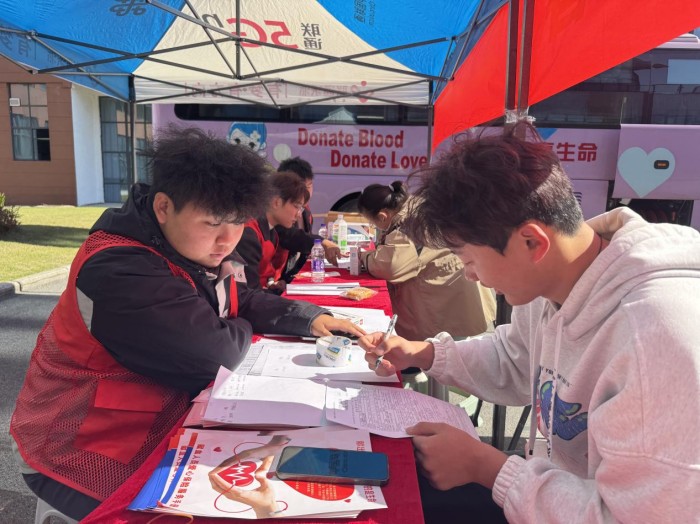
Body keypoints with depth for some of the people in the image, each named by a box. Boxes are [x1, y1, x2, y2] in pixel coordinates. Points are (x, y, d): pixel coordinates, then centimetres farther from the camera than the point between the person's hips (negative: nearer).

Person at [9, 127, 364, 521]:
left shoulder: (194, 251, 0)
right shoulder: (121, 271, -31)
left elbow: (245, 302, 9)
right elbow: (214, 356, -31)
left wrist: (311, 319, -7)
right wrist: (243, 330, -8)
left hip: (159, 428, 8)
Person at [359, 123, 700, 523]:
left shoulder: (658, 335, -35)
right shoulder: (550, 281, -7)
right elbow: (513, 362, 11)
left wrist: (481, 464, -24)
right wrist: (421, 354, -1)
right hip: (551, 489, 7)